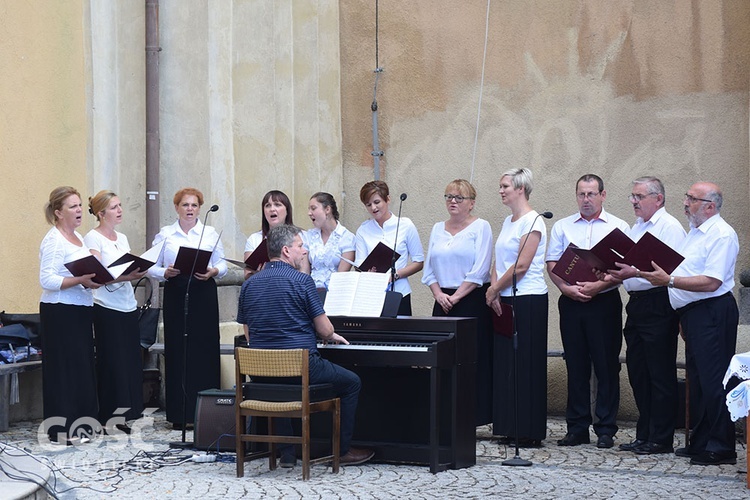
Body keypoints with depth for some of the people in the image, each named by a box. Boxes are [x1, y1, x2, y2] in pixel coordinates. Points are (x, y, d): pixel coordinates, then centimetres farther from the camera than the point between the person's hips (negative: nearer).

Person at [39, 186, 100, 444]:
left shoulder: (78, 238, 16)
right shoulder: (54, 241, -13)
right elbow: (47, 280, -21)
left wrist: (96, 277, 5)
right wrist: (80, 281, -28)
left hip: (80, 311, 9)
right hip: (60, 313, -9)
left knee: (82, 365, 11)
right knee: (64, 367, -6)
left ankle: (80, 423, 19)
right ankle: (63, 430, 0)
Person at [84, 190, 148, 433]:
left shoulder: (122, 238, 16)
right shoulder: (93, 238, -5)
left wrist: (139, 271, -5)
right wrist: (127, 276, -26)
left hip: (128, 307, 7)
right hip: (107, 309, -7)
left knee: (130, 361, 4)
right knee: (112, 361, -6)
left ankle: (122, 415, 11)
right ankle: (108, 417, 1)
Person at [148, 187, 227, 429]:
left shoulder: (211, 234, 10)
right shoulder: (165, 235, 9)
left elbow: (222, 264, 9)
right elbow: (152, 266, 7)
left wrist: (213, 271, -12)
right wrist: (166, 273, -13)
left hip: (204, 294, 0)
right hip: (175, 294, 0)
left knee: (205, 350, -3)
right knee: (177, 351, -2)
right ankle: (179, 414, 4)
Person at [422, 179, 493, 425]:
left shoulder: (480, 227, -2)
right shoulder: (438, 229, 15)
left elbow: (479, 271, -10)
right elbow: (429, 269, 13)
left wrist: (456, 297, -12)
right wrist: (439, 295, -3)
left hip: (472, 300, -5)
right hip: (443, 301, 5)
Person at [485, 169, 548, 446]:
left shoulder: (533, 221, -10)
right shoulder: (508, 221, 16)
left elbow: (521, 266, -16)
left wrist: (494, 290, -8)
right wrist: (494, 290, -2)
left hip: (528, 300, -8)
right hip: (505, 301, 8)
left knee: (526, 366, -4)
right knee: (505, 364, 7)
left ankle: (530, 432, 1)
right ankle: (510, 429, 13)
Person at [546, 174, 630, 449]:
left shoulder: (618, 227, 4)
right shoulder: (562, 227, 12)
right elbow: (552, 264, 6)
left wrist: (598, 286, -16)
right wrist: (567, 288, -11)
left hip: (604, 302, -2)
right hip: (571, 302, 3)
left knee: (606, 365, -1)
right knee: (576, 365, 6)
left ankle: (606, 429, 5)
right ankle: (577, 427, 12)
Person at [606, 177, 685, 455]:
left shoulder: (669, 226, -9)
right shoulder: (637, 226, 19)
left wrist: (635, 272, -25)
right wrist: (617, 271, 6)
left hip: (658, 305, -9)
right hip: (636, 304, 9)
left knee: (661, 374, -3)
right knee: (637, 372, 11)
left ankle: (661, 439, 2)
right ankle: (644, 435, 19)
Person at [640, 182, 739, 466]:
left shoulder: (721, 234, -13)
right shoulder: (696, 232, 19)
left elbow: (711, 282, -22)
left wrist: (671, 281, -24)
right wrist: (662, 276, 11)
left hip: (712, 312, -10)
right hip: (692, 313, 10)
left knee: (713, 381, -8)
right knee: (697, 379, 14)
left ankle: (721, 447, -3)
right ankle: (701, 442, 22)